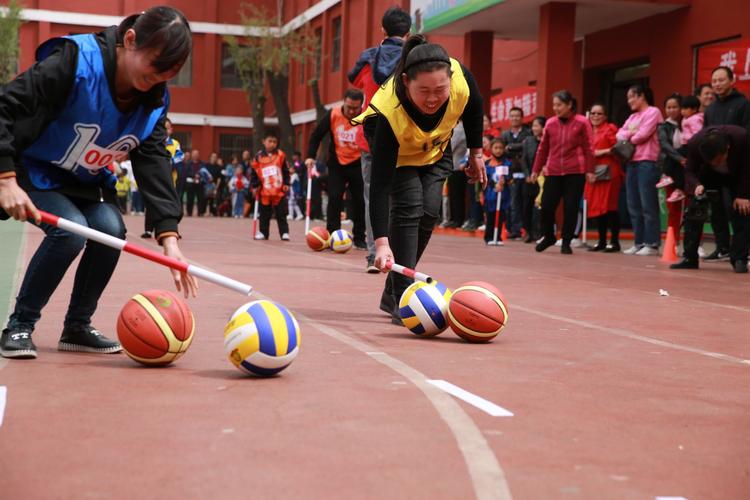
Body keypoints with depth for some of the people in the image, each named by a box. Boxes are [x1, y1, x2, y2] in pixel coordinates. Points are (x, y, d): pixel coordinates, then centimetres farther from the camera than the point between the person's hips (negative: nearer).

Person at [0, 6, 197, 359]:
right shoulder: (74, 62, -30)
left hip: (86, 181, 6)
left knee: (111, 228, -18)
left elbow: (155, 167, -13)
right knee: (70, 229, -28)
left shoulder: (153, 101, -11)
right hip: (32, 171, -6)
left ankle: (77, 328, 2)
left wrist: (168, 236, -23)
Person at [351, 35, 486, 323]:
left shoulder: (461, 78, -36)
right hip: (398, 155, -4)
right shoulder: (389, 113, -44)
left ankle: (391, 294, 10)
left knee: (429, 210, -6)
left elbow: (474, 108, -8)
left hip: (436, 151, 4)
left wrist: (475, 153, 2)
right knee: (409, 205, -23)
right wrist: (382, 243, -50)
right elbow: (380, 184, -44)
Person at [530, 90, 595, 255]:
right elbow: (543, 148, 13)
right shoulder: (550, 123, 7)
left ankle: (566, 242, 11)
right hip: (553, 172, 3)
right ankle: (548, 237, 20)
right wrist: (536, 170, 12)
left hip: (575, 173, -3)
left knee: (570, 208, -1)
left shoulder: (582, 123, -1)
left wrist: (589, 171, -5)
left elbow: (589, 148, 0)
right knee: (547, 205, -3)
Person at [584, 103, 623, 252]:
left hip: (608, 172, -7)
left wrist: (604, 152, -15)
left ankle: (615, 241, -1)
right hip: (593, 172, 7)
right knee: (596, 206, 6)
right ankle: (601, 241, 13)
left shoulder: (610, 129, -3)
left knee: (609, 206, -6)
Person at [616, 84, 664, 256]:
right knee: (634, 206, 6)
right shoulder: (632, 117, 23)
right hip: (632, 163, 8)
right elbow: (620, 135, 13)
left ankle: (652, 245, -7)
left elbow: (643, 134, -12)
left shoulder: (653, 112, -2)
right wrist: (629, 134, -7)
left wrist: (629, 139, 5)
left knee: (648, 205, -9)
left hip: (647, 163, -8)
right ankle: (639, 243, 11)